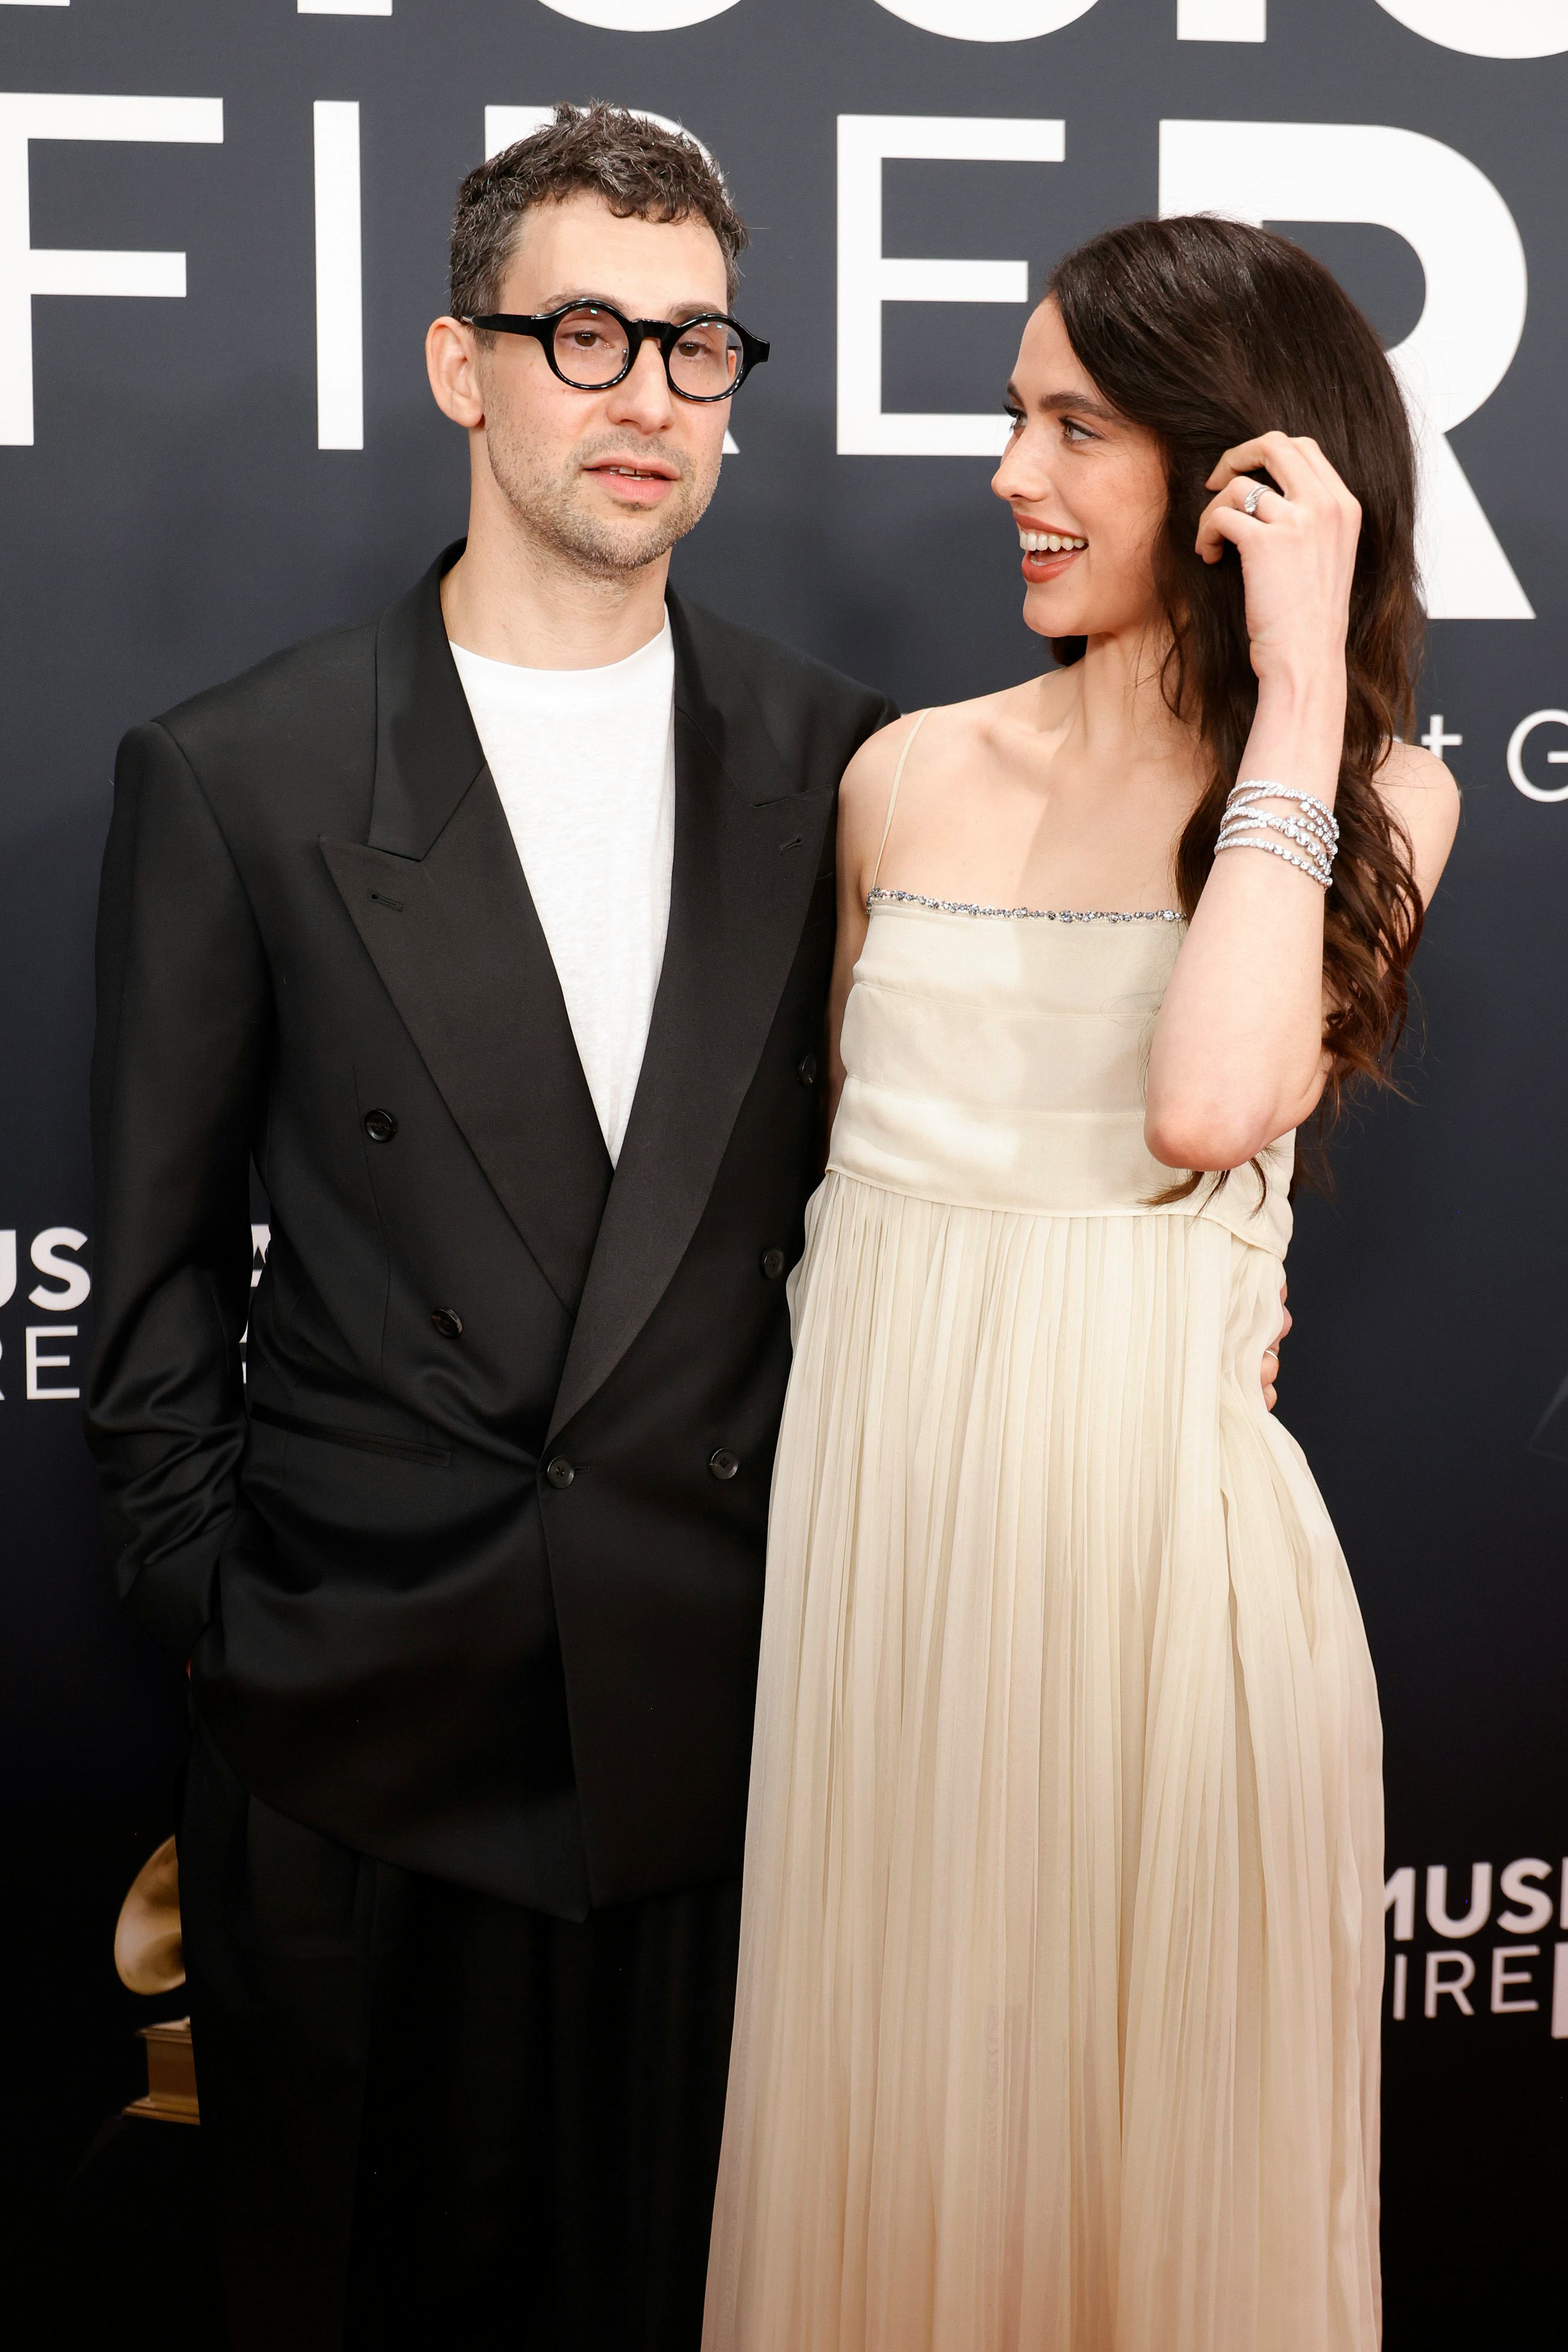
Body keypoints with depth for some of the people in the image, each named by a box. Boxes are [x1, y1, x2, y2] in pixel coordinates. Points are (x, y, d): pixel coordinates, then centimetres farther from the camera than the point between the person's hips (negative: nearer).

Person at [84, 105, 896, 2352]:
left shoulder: (835, 760, 1)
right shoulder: (233, 776, -5)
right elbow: (160, 1261, 1)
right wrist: (218, 1607, 0)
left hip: (721, 1714, 2)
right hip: (361, 1727, -1)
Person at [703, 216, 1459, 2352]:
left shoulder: (1377, 793, -1)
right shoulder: (910, 775, 8)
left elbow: (1211, 1103, -19)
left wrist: (1298, 683, -15)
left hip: (1150, 1510, -3)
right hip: (869, 1503, 3)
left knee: (1147, 2093, 10)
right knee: (877, 2085, 14)